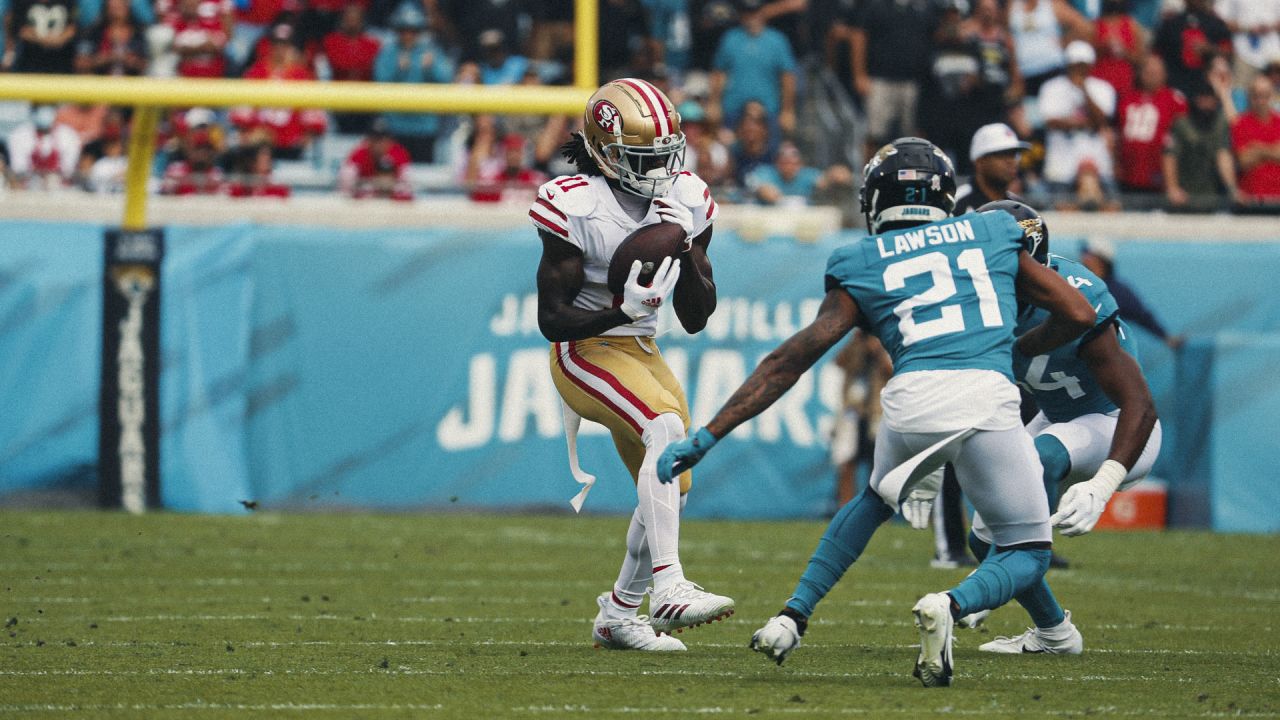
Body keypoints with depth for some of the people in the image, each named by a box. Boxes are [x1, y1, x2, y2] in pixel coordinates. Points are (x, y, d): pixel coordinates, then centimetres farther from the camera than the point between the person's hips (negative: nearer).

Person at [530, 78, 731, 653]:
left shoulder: (687, 203, -1)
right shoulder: (577, 208, -18)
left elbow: (696, 319, 1)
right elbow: (552, 319, -15)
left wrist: (686, 251, -15)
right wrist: (622, 311, -30)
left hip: (641, 351, 8)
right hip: (585, 352, -8)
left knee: (671, 486, 8)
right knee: (666, 429, -31)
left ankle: (619, 614, 26)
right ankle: (667, 588, -39)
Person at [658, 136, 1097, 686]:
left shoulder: (863, 267, 20)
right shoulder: (994, 236, 23)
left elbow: (790, 360, 14)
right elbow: (1079, 314, 25)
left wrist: (707, 436, 15)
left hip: (911, 398, 2)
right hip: (987, 395, -2)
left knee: (877, 499, 35)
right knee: (1027, 554, 15)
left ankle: (792, 618, 25)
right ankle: (951, 605, -16)